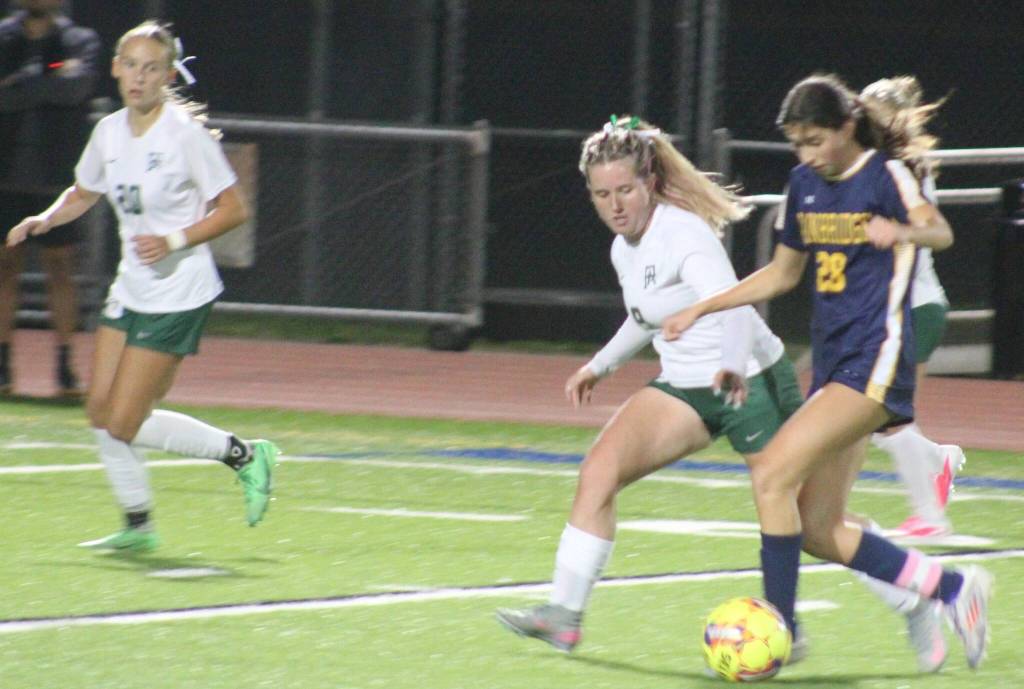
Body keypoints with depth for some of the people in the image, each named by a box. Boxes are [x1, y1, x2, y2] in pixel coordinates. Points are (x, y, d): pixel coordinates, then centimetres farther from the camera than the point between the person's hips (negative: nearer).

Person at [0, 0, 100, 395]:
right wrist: (47, 84, -11)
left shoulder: (81, 42, 5)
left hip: (56, 180, -1)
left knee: (59, 269, -2)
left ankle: (64, 363, 2)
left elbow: (77, 86, -15)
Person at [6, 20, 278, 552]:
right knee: (101, 412, 4)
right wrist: (45, 220, 2)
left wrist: (173, 241, -22)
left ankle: (244, 456, 5)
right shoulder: (109, 133, 4)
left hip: (180, 293, -7)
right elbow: (82, 194, 22)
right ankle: (138, 524, 19)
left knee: (124, 423, -10)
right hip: (131, 289, 7)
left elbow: (233, 209, -12)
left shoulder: (185, 133, -15)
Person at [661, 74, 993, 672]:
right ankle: (952, 589, 17)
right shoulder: (806, 184, 12)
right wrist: (701, 310, 18)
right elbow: (783, 274, 24)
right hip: (832, 362, 8)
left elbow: (939, 231, -28)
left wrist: (902, 232, -51)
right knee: (817, 529, 4)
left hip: (875, 363, -8)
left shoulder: (886, 175, -9)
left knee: (773, 474, -20)